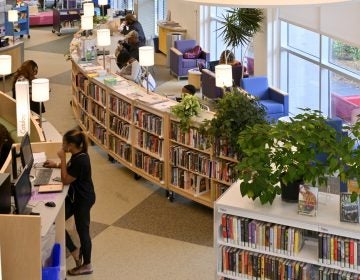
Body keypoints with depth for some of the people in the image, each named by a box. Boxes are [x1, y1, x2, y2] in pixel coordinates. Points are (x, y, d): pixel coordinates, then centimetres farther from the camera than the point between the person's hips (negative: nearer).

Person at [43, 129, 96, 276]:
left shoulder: (80, 160, -30)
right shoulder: (77, 155, 0)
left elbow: (65, 180, -23)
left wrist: (63, 159, -22)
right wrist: (56, 165, 9)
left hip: (83, 200, -10)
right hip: (75, 196, 10)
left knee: (82, 230, 6)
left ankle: (87, 265, 23)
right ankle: (75, 251, 23)